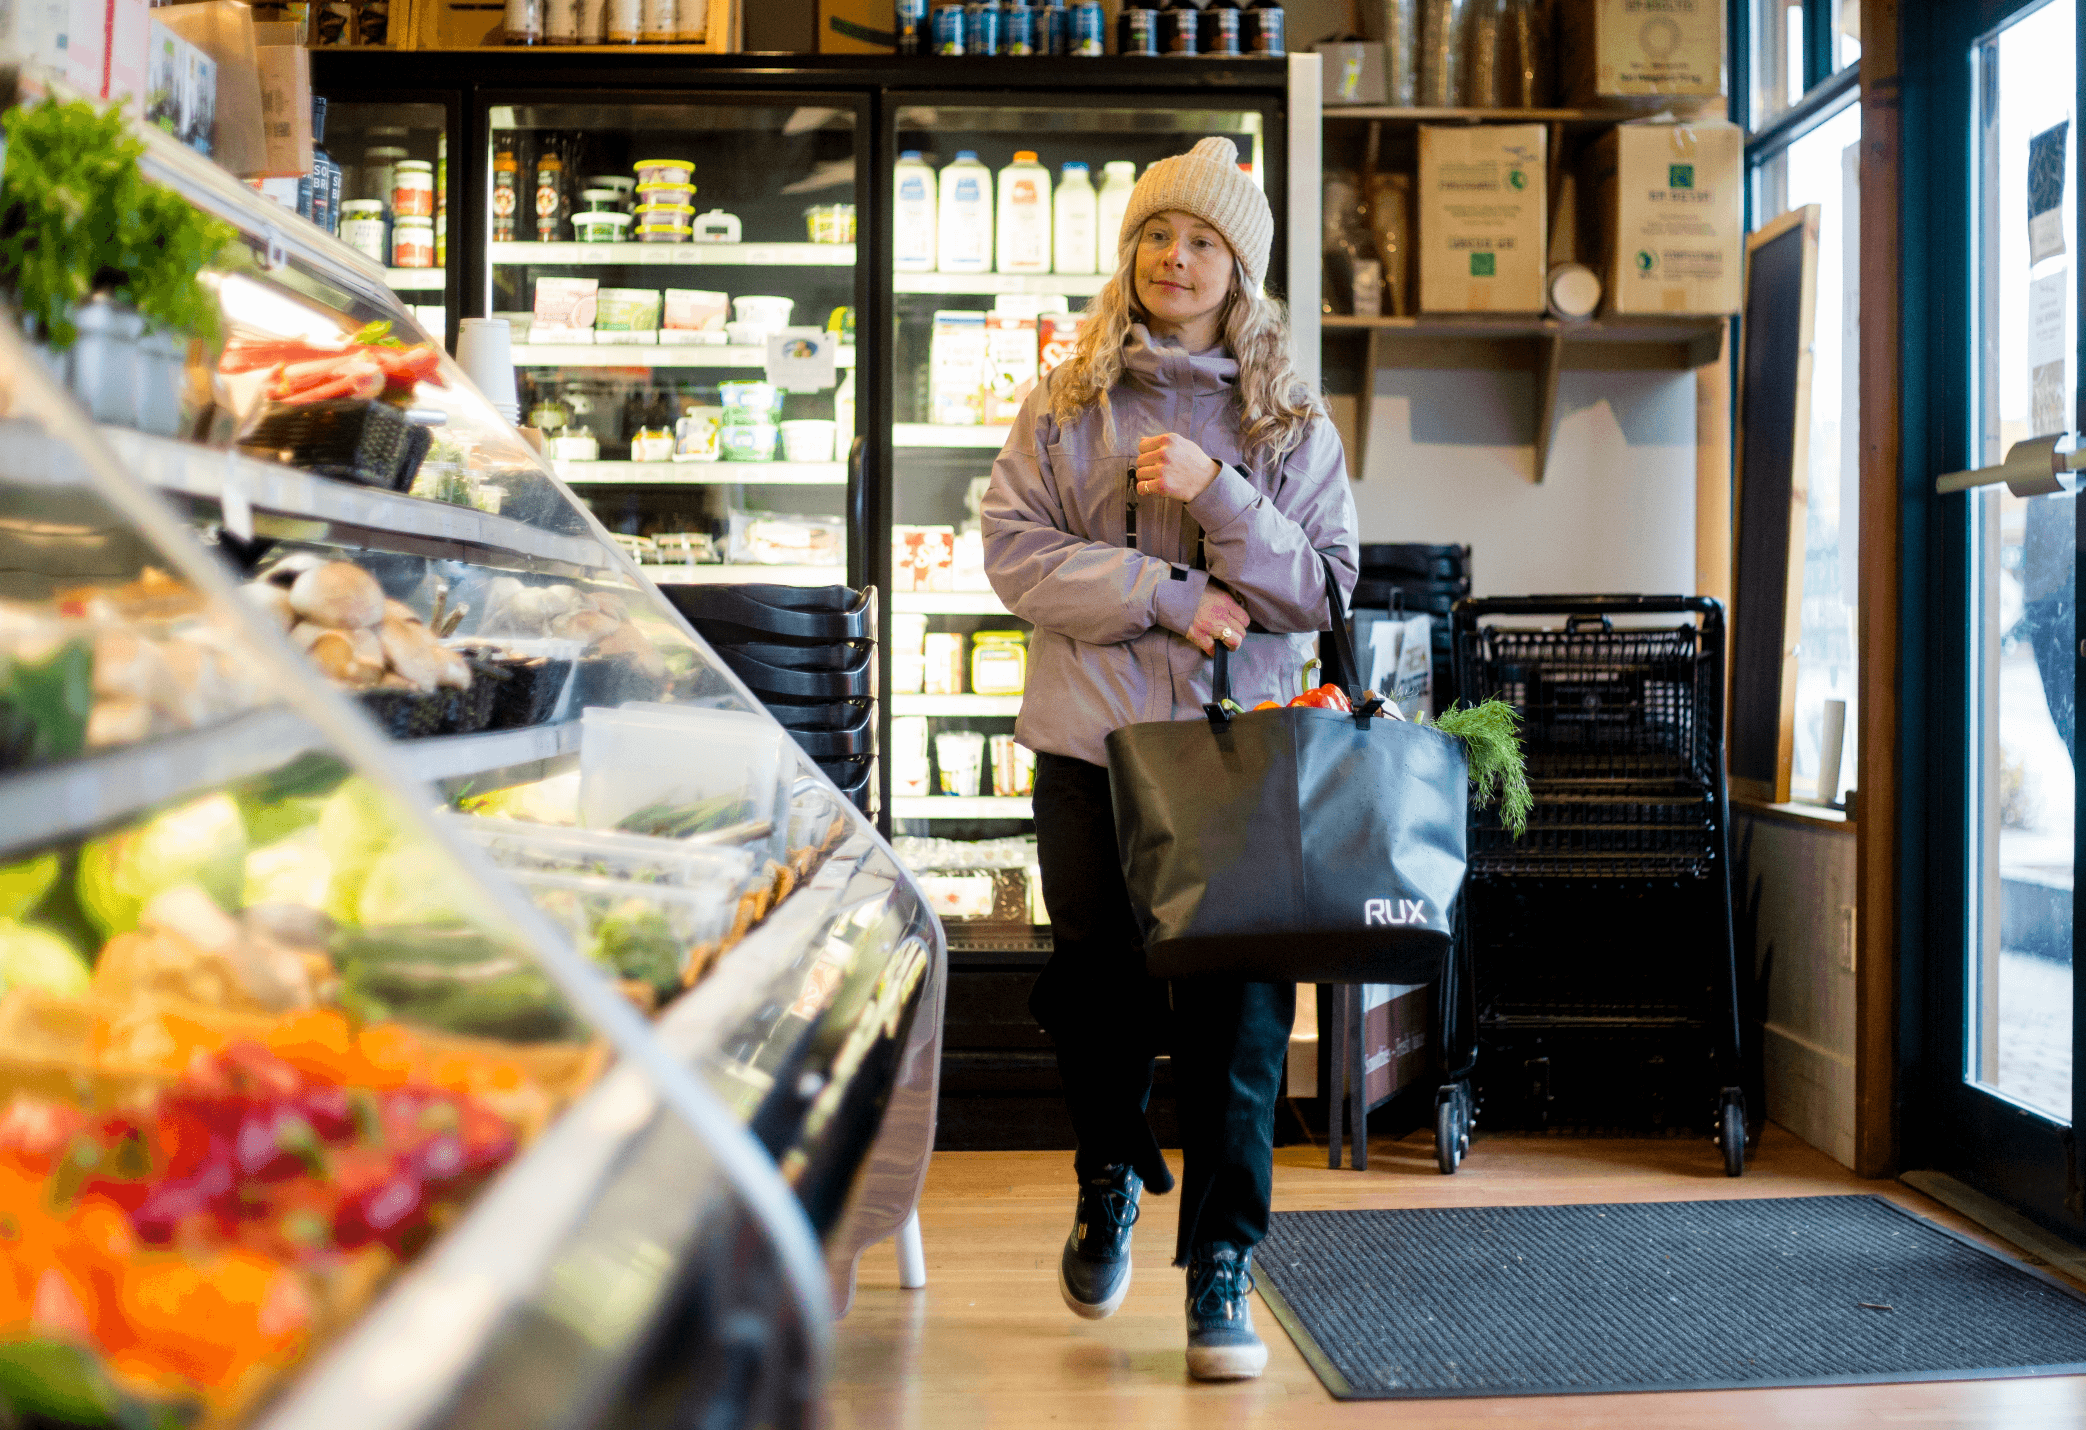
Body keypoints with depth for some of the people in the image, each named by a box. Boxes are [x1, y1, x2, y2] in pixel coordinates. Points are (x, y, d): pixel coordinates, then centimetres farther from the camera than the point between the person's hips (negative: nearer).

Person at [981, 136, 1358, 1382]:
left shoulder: (1292, 422, 7)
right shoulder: (1068, 404, 7)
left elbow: (1323, 587, 1)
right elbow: (1015, 552, -3)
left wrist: (1216, 492, -14)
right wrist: (1172, 597, -12)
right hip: (1091, 742, 1)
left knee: (1237, 1010, -3)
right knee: (1096, 986, 11)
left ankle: (1222, 1274, 8)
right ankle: (1112, 1180, 39)